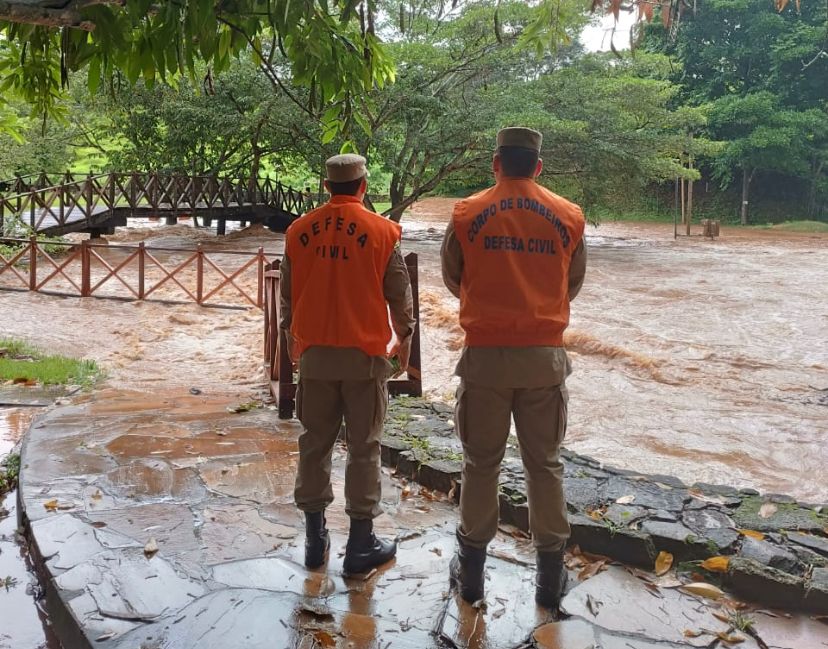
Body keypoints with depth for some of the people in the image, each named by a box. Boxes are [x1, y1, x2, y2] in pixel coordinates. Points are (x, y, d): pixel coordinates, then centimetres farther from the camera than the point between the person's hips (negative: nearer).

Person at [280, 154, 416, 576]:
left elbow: (287, 291, 9)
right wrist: (404, 335, 15)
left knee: (315, 444, 12)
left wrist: (290, 334, 25)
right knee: (363, 448, 5)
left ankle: (315, 539, 20)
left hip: (315, 353, 3)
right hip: (365, 354, -3)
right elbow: (399, 292, -2)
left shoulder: (299, 231, 2)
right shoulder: (382, 231, -7)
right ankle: (360, 545, 11)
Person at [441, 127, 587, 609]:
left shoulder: (467, 215, -4)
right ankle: (551, 576, 20)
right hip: (544, 354, 1)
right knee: (545, 464, 12)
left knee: (481, 464, 11)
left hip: (486, 353, -1)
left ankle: (472, 570, 22)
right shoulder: (569, 217, 1)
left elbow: (453, 278, 10)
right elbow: (573, 284, 12)